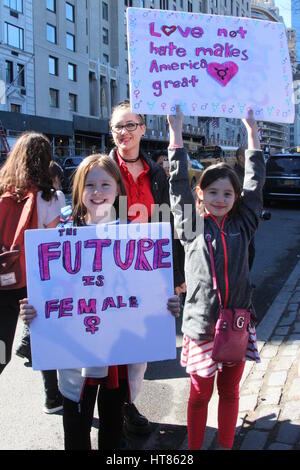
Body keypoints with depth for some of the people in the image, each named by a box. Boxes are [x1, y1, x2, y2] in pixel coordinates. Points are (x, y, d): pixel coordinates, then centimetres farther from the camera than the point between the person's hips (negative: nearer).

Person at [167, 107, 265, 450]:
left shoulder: (241, 226, 4)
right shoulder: (192, 226, -2)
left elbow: (255, 183, 6)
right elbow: (178, 183, -5)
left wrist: (252, 132, 7)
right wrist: (176, 131, -6)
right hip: (201, 325, -2)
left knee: (230, 392, 17)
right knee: (200, 394, 13)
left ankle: (226, 446, 34)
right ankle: (194, 448, 29)